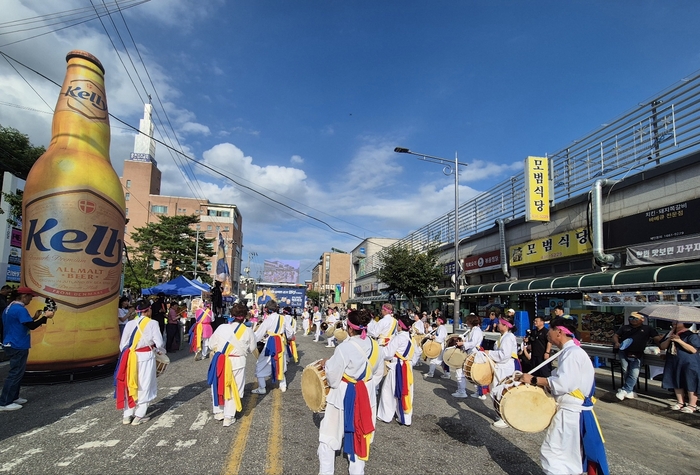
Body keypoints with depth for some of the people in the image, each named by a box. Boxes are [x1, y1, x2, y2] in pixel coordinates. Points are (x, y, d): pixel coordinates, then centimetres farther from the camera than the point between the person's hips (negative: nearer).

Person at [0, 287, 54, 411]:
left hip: (11, 345, 11)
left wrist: (35, 317, 13)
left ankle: (13, 397, 26)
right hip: (18, 347, -11)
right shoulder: (20, 309, -20)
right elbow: (31, 326, -22)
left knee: (17, 372, 18)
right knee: (15, 373, -3)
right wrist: (45, 317, -14)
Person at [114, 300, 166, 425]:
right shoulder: (152, 323, -9)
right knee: (144, 385, 8)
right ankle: (139, 416, 12)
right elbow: (159, 343, -10)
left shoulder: (129, 323, 1)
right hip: (146, 356, -4)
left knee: (130, 384, 15)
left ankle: (127, 415, 22)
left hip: (130, 357, 4)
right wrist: (161, 351, 10)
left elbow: (122, 344, 3)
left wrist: (127, 355, 18)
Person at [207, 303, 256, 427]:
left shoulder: (222, 327, -8)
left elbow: (212, 343, 4)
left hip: (220, 360, 2)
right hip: (237, 362, -2)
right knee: (233, 389, 12)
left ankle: (218, 412, 35)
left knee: (219, 386, 21)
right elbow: (251, 348, 3)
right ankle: (228, 417, 18)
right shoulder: (248, 331, -9)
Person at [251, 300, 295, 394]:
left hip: (271, 345, -6)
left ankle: (261, 388, 9)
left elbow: (259, 334, -10)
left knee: (260, 365, 8)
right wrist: (291, 337, 30)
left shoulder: (268, 320, -14)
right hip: (281, 344, 6)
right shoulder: (283, 318, -1)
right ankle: (283, 385, 29)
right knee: (280, 364, 24)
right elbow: (290, 332, 9)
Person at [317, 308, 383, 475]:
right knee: (360, 433, 21)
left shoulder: (344, 348, -26)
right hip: (366, 394, 6)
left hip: (345, 396, -6)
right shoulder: (374, 345, -7)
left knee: (330, 433, 14)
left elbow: (332, 378, -20)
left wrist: (326, 364, -3)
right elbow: (379, 371, 7)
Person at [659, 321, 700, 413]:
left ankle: (692, 405, 9)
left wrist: (679, 340, -22)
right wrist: (669, 339, -7)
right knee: (677, 383, 11)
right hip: (674, 363, 7)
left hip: (689, 364, -6)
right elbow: (662, 347, 9)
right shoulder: (670, 334, 11)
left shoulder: (692, 335, -9)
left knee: (690, 385, -1)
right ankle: (680, 402, 22)